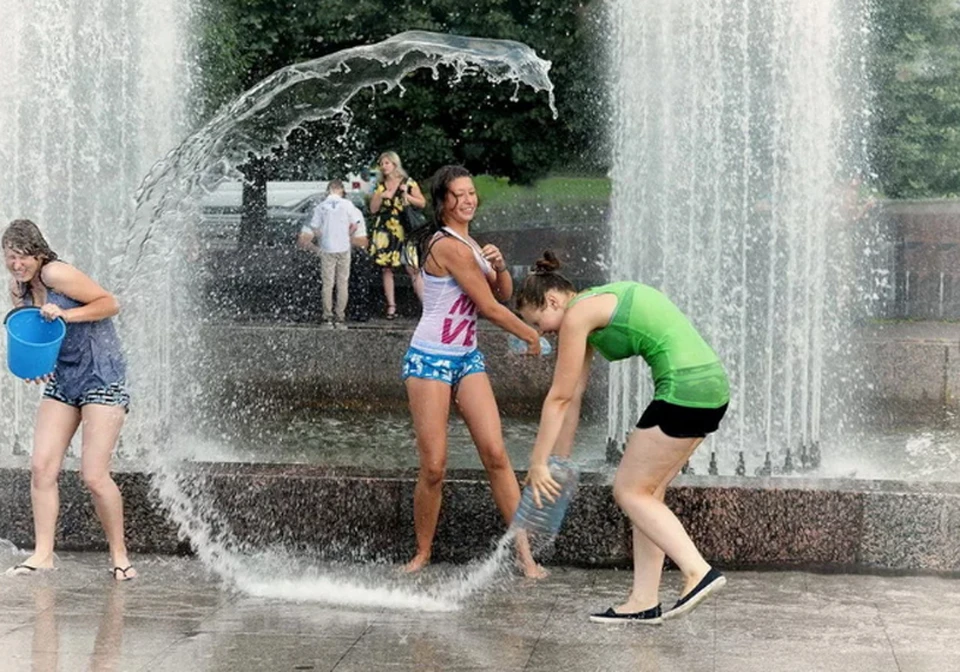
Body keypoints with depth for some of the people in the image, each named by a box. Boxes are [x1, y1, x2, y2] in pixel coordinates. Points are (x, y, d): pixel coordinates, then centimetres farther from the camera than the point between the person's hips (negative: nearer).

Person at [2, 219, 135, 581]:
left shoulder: (56, 274, -17)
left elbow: (110, 303, -14)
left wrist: (65, 314, -25)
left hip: (102, 378, -7)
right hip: (61, 381, 7)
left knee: (94, 475, -9)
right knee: (41, 467, -5)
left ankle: (119, 554, 6)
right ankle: (43, 554, 2)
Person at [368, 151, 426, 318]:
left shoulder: (408, 183, 3)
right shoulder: (380, 186, 13)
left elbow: (422, 203, 2)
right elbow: (373, 209, 9)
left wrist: (407, 196, -12)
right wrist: (381, 196, -6)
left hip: (403, 231, -4)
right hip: (384, 232, 4)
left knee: (412, 268, -12)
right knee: (386, 269, 2)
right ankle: (391, 307, 7)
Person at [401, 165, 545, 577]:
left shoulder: (468, 243, 13)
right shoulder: (449, 246, -16)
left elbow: (504, 295, 15)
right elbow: (490, 308, -12)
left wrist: (499, 266, -5)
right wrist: (532, 337, 2)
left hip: (467, 358, 8)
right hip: (430, 360, -8)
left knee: (495, 453, -5)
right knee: (433, 467, -6)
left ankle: (524, 550, -5)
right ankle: (422, 555, 11)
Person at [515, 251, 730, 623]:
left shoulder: (577, 315, -7)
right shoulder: (593, 309, 21)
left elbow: (559, 397, -4)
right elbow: (573, 395, 24)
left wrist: (538, 463, 2)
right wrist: (561, 459, 27)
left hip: (683, 388, -10)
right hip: (710, 383, 10)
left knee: (630, 491, 0)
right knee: (645, 493, 12)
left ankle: (698, 571, -10)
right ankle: (644, 601, 13)